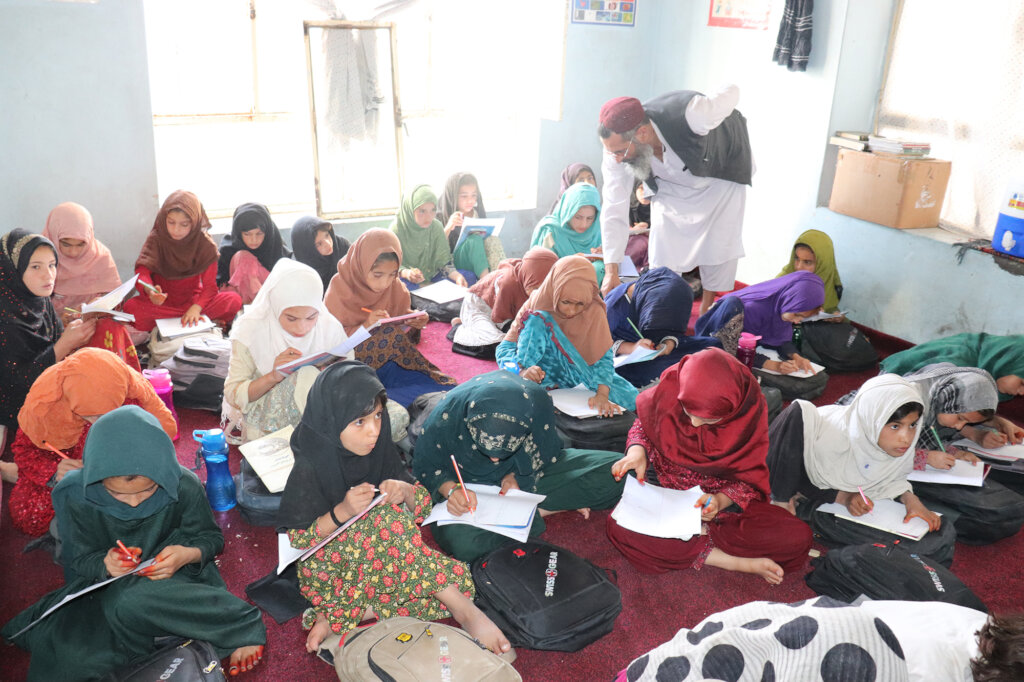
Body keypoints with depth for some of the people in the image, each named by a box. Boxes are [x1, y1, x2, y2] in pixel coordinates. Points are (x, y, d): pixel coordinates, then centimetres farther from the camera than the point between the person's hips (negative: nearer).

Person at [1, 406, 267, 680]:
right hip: (109, 584, 3)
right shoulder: (74, 496, -16)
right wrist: (105, 565, -28)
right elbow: (81, 560, -3)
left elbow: (211, 538, -5)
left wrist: (189, 554, -29)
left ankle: (241, 626, -24)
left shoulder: (184, 487, -19)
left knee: (130, 602, -38)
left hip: (177, 574, -3)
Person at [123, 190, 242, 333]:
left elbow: (209, 285, -10)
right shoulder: (155, 239, -6)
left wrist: (196, 307, -30)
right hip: (162, 302, 1)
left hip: (193, 299, -1)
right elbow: (142, 272, -18)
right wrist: (150, 291, -42)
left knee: (234, 301, -25)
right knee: (131, 307, -33)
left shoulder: (205, 245, -7)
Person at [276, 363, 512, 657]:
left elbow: (423, 505, 0)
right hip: (333, 563, -5)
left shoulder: (381, 450, -4)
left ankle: (337, 616, -16)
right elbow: (298, 539, -15)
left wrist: (406, 492, -24)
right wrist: (341, 512, -31)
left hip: (381, 554, 6)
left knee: (459, 581, -18)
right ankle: (464, 611, -27)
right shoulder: (309, 469, -18)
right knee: (388, 519, -34)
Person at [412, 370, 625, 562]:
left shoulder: (538, 402, -27)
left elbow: (540, 454, -5)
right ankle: (533, 517, -14)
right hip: (471, 487, -1)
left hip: (524, 477, 2)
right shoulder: (446, 416, -30)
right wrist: (450, 489, -30)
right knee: (461, 543, -38)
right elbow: (425, 467, -11)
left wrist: (513, 475, -23)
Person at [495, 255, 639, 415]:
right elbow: (505, 347, -19)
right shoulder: (535, 304, -18)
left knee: (630, 398, -19)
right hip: (543, 372, -2)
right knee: (537, 320, -28)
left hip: (579, 370, 2)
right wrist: (522, 371, -40)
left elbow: (603, 355, -19)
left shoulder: (594, 310, -16)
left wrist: (602, 394, -36)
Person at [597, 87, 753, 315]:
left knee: (719, 248, -7)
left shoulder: (692, 115, -45)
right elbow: (615, 210, -24)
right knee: (663, 255, -6)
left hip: (720, 173, -2)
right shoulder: (617, 149, -31)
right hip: (671, 189, 3)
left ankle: (707, 314, 11)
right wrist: (612, 270, -26)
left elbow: (732, 92, -23)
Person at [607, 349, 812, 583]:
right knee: (620, 526, -33)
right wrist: (637, 450, -20)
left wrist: (720, 501, -28)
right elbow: (643, 424, 1)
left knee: (798, 537, -23)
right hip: (665, 484, 1)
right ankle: (737, 563, -24)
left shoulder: (751, 413, -19)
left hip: (723, 496, 0)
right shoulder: (671, 386, -19)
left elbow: (750, 479, -8)